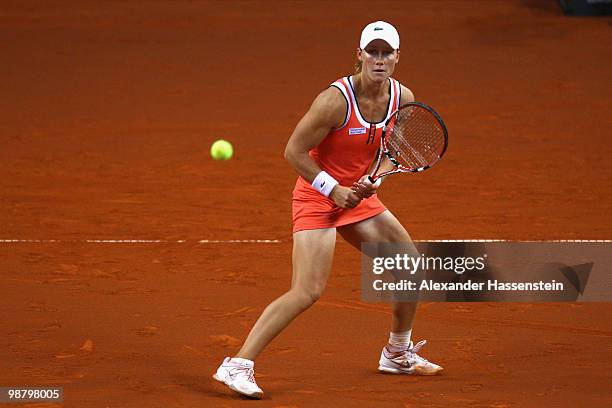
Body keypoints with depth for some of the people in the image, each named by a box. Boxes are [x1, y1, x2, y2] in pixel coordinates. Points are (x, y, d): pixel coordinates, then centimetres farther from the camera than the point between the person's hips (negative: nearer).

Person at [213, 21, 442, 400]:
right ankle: (237, 366, -18)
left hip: (357, 195, 8)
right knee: (308, 292, -19)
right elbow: (294, 151, -19)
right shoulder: (336, 100, -25)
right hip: (317, 197, -7)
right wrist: (333, 189, -20)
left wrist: (374, 180, -8)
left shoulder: (403, 99, -4)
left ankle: (398, 354, 32)